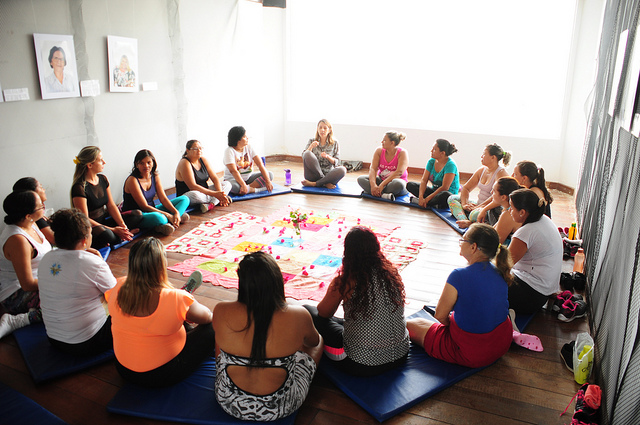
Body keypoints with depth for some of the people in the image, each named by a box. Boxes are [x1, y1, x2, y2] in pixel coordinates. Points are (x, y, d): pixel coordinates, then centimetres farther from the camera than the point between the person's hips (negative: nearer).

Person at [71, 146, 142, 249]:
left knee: (137, 214, -3)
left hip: (103, 222, 8)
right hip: (87, 230, -8)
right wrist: (113, 229, -24)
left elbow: (111, 205, 6)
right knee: (106, 234, -41)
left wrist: (122, 225, -11)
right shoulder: (79, 187, -17)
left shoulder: (103, 179, 7)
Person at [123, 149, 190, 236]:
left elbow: (163, 198, 0)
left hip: (152, 210, 9)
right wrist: (168, 215, -26)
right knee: (157, 217, -44)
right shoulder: (132, 180, -19)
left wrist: (176, 212, -18)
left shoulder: (155, 176, 3)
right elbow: (144, 206, -21)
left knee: (184, 199, -1)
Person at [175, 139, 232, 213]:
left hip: (204, 192, 8)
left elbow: (215, 178, 1)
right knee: (195, 195, -42)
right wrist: (215, 194, -29)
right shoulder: (184, 163, -17)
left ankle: (211, 204, -26)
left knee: (227, 184, -1)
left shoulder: (203, 160, 5)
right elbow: (193, 186, -25)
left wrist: (220, 194, -19)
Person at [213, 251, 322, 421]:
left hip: (229, 403, 2)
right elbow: (314, 341, 3)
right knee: (319, 340, 22)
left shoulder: (221, 313, -21)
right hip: (281, 409, -1)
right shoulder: (298, 317, -23)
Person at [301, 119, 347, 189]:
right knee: (307, 154, -27)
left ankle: (314, 184, -29)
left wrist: (327, 157, -16)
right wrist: (311, 147, -19)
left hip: (328, 174, 0)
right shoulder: (311, 141, 10)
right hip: (313, 174, 0)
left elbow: (336, 162, 4)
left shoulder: (334, 143, 9)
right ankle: (325, 183, -27)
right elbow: (304, 156, -2)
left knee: (342, 170, -31)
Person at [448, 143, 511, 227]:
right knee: (452, 198, -4)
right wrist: (464, 204, -6)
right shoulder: (481, 170, 10)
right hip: (479, 206, 9)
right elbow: (466, 188, 11)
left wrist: (480, 207, -25)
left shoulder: (501, 173, -14)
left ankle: (470, 223, -9)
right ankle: (464, 221, -27)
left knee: (475, 214, -42)